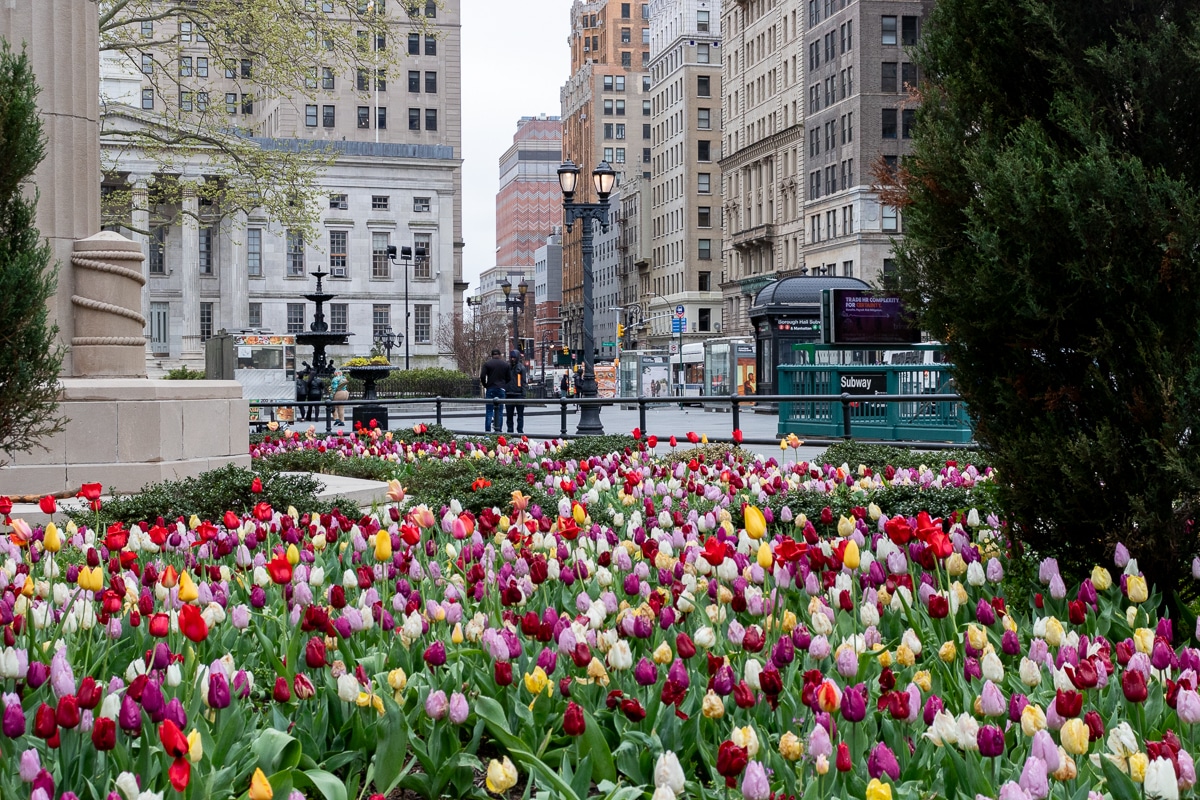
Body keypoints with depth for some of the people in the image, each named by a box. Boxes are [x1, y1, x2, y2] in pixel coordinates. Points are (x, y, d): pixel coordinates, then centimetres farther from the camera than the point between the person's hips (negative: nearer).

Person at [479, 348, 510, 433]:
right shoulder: (506, 364, 6)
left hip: (490, 389, -2)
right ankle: (498, 430, 1)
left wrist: (485, 385, 7)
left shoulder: (487, 363, -1)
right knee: (499, 411, 5)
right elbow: (508, 378, 5)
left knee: (489, 411, 0)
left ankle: (487, 431, -5)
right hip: (501, 389, 2)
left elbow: (482, 376, -8)